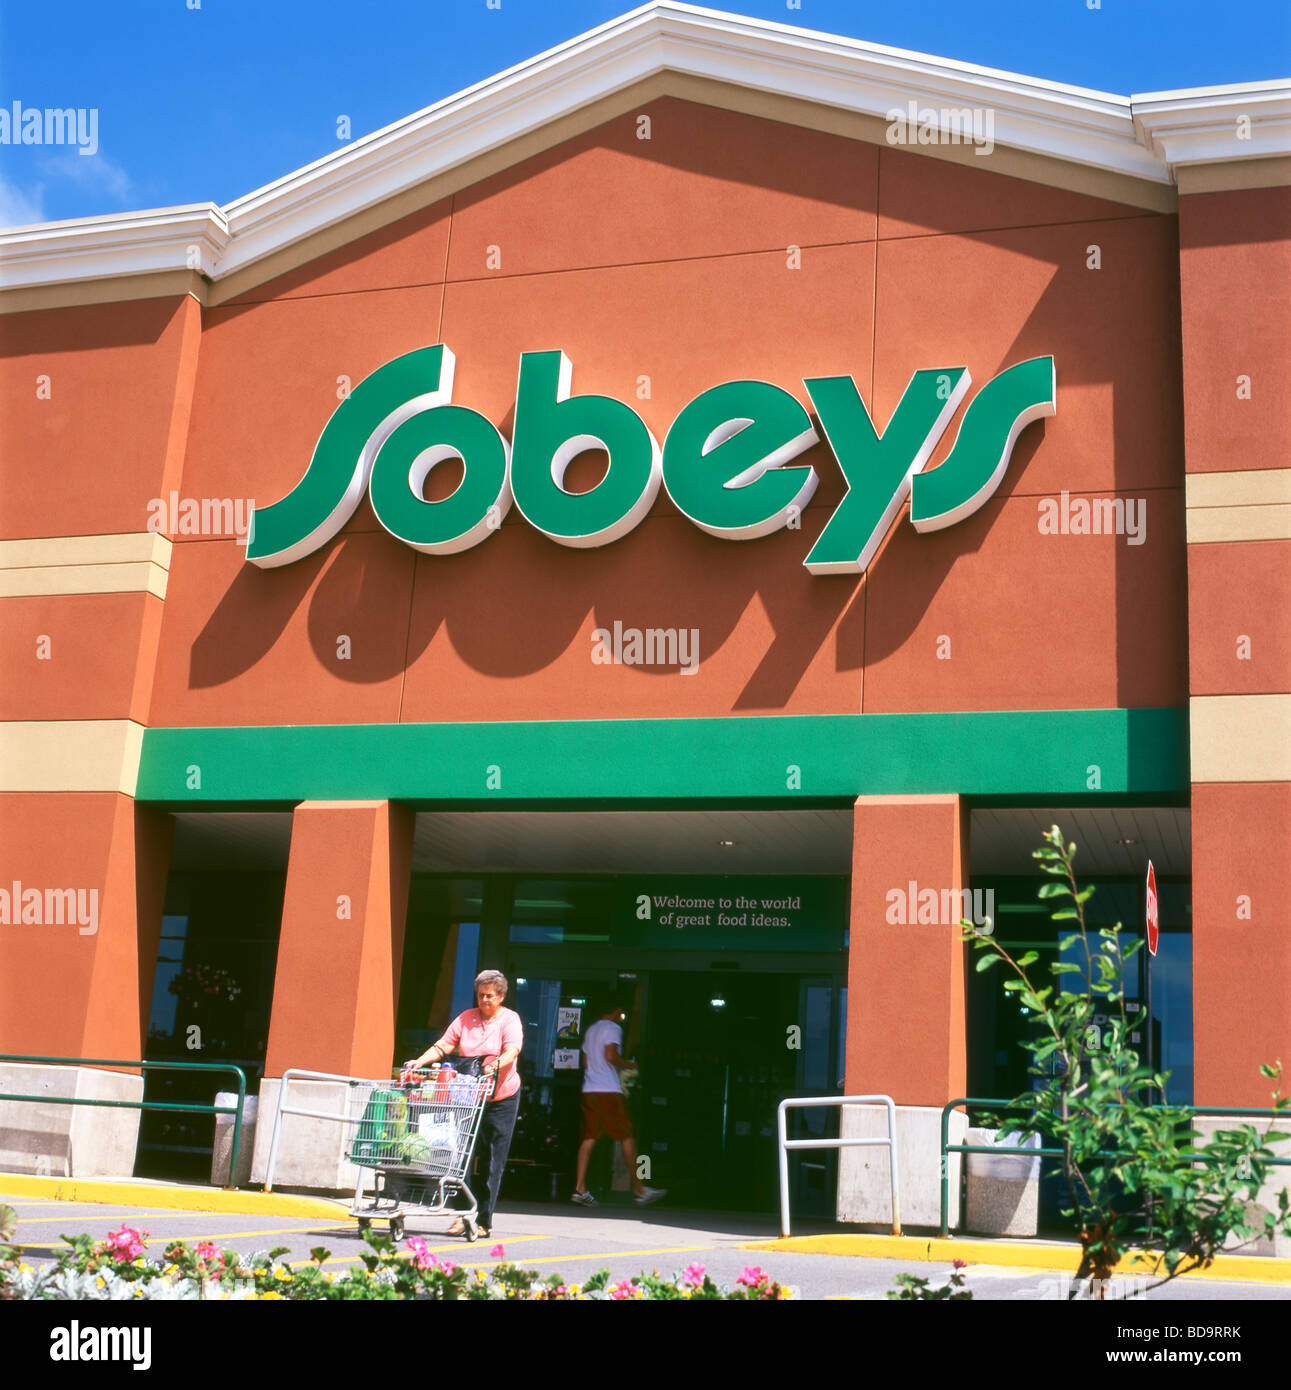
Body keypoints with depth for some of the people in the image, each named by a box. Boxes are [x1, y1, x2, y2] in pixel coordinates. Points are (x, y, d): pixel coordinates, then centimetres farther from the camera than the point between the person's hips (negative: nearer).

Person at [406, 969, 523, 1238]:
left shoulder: (510, 1019, -2)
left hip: (501, 1097, -3)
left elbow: (512, 1051, -18)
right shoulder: (466, 1018, 9)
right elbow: (443, 1046, 0)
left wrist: (496, 1065, -38)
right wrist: (419, 1062, -16)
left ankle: (484, 1221, 6)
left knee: (492, 1162, 0)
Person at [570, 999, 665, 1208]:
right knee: (627, 1137, -1)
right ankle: (639, 1190, 1)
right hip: (608, 1091, -8)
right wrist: (629, 1065, -3)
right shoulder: (613, 1028, -5)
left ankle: (580, 1189, -5)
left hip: (589, 1090, 8)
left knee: (589, 1138, 4)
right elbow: (611, 1055, -19)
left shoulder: (591, 1030, 20)